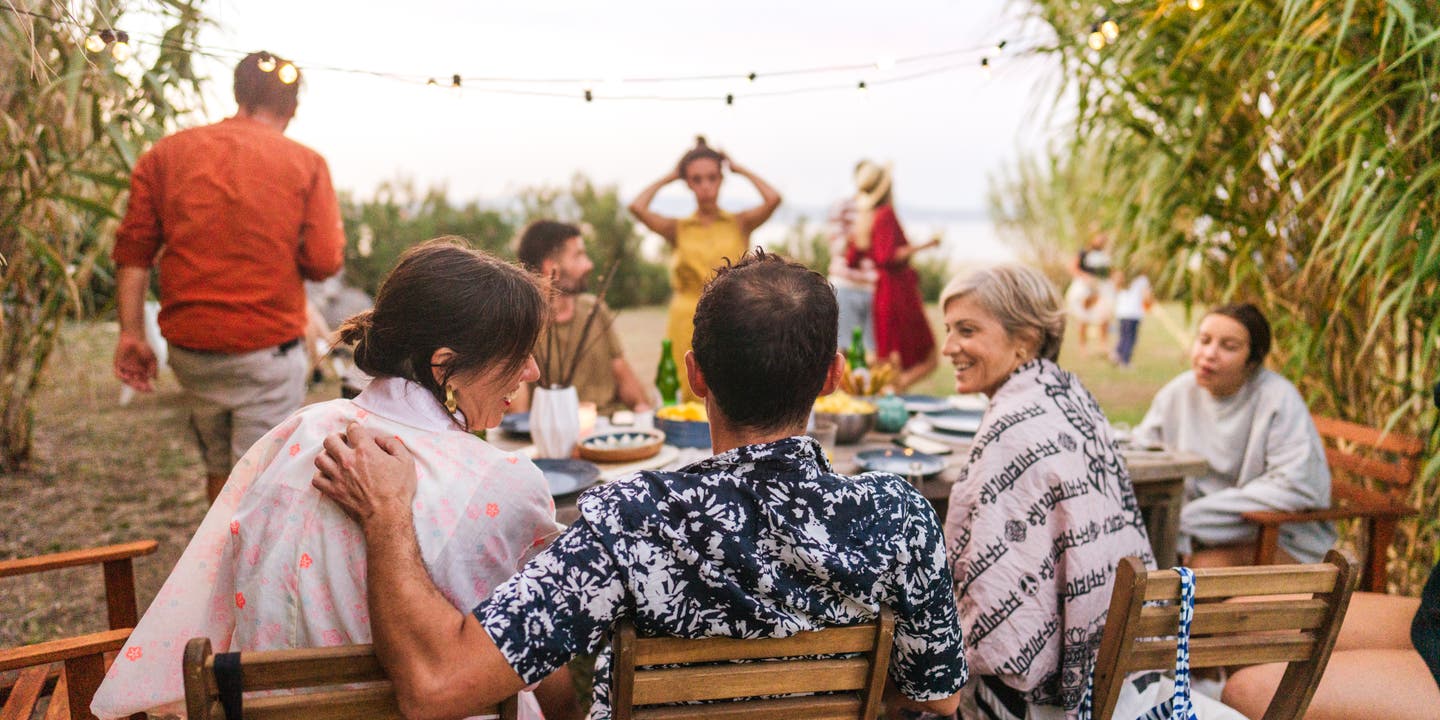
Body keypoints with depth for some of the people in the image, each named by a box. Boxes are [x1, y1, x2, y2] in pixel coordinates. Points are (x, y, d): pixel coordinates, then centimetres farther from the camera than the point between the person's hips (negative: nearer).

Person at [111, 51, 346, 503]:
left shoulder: (167, 153, 6)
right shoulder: (306, 164, -4)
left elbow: (133, 249, 1)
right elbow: (324, 263, -10)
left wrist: (132, 334, 5)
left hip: (189, 346, 4)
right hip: (268, 347, -4)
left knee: (219, 466, 21)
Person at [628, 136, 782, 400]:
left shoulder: (740, 224, 8)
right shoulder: (677, 229, 8)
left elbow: (773, 199, -9)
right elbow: (637, 207, -7)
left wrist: (739, 169, 6)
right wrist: (669, 178, 7)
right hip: (688, 328, 0)